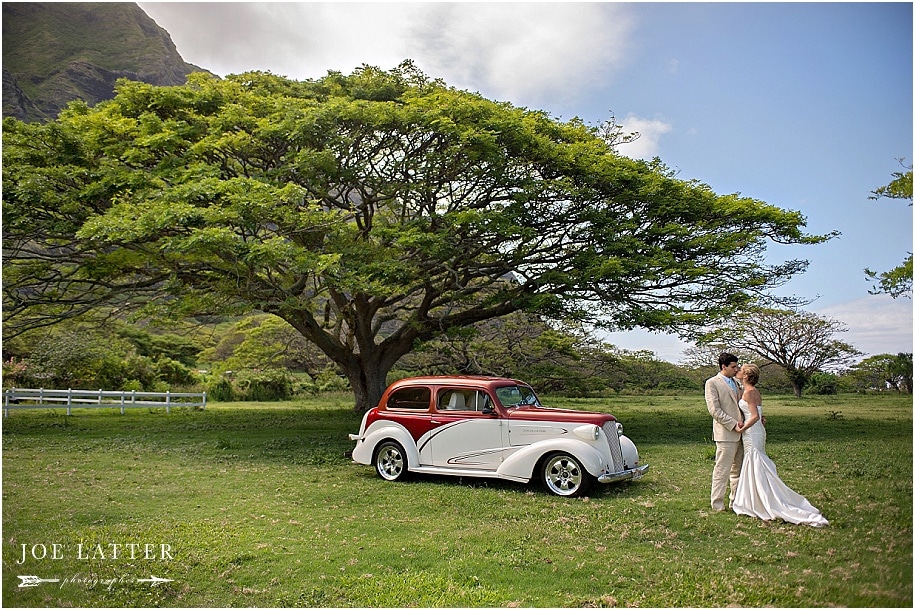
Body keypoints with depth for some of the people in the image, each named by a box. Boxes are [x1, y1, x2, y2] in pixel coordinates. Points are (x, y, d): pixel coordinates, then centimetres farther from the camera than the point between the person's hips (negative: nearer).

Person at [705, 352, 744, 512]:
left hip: (740, 432, 8)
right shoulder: (712, 383, -6)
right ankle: (717, 504, 3)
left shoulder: (734, 382, 18)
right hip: (725, 434, -8)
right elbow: (714, 410, -13)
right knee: (722, 470, -4)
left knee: (738, 469, 14)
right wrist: (733, 424, -17)